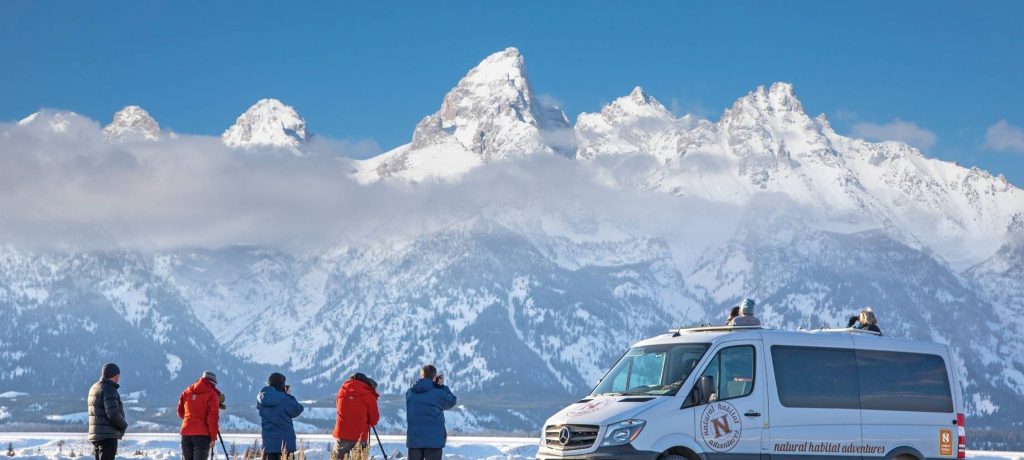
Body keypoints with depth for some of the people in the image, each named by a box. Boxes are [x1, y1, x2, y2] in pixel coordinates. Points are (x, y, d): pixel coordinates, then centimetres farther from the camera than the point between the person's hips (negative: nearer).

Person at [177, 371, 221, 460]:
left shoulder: (187, 391, 13)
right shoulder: (211, 394, -3)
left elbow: (180, 412, 20)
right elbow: (213, 416, -10)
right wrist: (213, 437, -8)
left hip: (186, 433, 5)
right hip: (202, 435, -5)